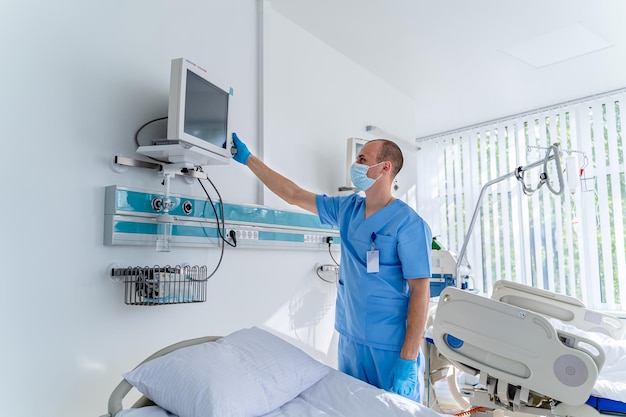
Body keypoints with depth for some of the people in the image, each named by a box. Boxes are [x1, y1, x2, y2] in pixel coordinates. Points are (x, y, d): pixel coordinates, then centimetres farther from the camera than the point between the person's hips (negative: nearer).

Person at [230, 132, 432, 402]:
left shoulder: (408, 224, -15)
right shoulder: (347, 209, 4)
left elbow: (420, 291, -16)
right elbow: (293, 195, 10)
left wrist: (408, 360, -18)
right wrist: (248, 159, 13)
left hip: (391, 350, -6)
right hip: (349, 342, 6)